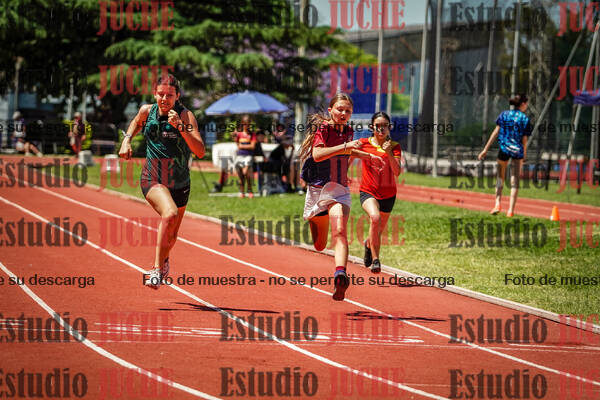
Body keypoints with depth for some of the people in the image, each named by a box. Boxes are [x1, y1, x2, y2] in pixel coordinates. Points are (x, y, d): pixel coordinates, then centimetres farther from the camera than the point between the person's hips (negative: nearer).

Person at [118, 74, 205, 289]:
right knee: (170, 214, -33)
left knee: (171, 237, 18)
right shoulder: (147, 111, -6)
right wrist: (127, 139, 4)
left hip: (179, 184, 1)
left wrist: (180, 126, -33)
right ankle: (157, 270, -29)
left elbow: (200, 152, -25)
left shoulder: (186, 115, -14)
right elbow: (137, 123, 21)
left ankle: (164, 260, 53)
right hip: (152, 180, -1)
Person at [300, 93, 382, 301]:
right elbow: (317, 154, -29)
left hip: (339, 190, 3)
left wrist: (368, 155, 27)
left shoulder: (348, 131, 9)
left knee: (339, 231, -25)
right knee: (319, 246, 12)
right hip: (318, 188, -3)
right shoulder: (323, 128, -10)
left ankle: (340, 275, -45)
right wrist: (345, 146, -36)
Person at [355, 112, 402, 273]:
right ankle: (375, 260, -25)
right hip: (368, 192, -2)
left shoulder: (395, 147, -3)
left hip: (388, 194, 2)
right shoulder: (363, 143, -3)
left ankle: (368, 243, 53)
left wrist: (389, 153, -28)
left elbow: (397, 172, -15)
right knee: (375, 218, -32)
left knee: (378, 231, 15)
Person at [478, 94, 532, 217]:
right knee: (514, 180, 3)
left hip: (504, 148, 1)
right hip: (517, 151, -1)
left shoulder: (504, 114, 4)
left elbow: (496, 132, 0)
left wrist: (486, 149, 2)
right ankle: (511, 210, 0)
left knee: (500, 177, 19)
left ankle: (497, 204, 6)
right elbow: (524, 139, -1)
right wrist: (524, 155, 12)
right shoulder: (525, 119, -1)